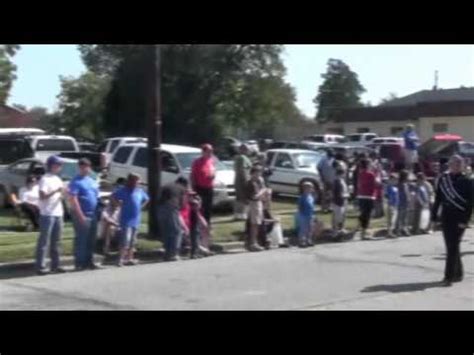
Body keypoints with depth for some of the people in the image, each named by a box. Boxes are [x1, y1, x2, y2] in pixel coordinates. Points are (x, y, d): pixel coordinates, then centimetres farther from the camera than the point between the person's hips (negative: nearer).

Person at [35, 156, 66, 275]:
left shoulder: (58, 179, 17)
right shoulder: (45, 179, -8)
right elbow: (42, 196, -17)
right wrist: (56, 191, -24)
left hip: (58, 214, 8)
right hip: (47, 214, -8)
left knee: (56, 241, 11)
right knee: (44, 241, -6)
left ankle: (55, 265, 17)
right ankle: (40, 266, -4)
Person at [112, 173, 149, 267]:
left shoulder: (140, 191, 8)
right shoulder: (124, 190, -8)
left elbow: (146, 199, 24)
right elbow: (113, 196, -6)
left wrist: (141, 206, 11)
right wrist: (121, 204, -8)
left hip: (136, 219, 6)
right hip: (126, 220, -6)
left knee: (132, 241, 12)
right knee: (125, 240, -13)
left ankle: (129, 258, 21)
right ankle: (121, 259, -9)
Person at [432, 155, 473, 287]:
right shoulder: (443, 179, 6)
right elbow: (438, 198, 11)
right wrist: (434, 215, 7)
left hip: (459, 219, -5)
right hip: (446, 217, 5)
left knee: (453, 247, -9)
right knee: (451, 247, 12)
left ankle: (449, 276, -9)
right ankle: (458, 274, 25)